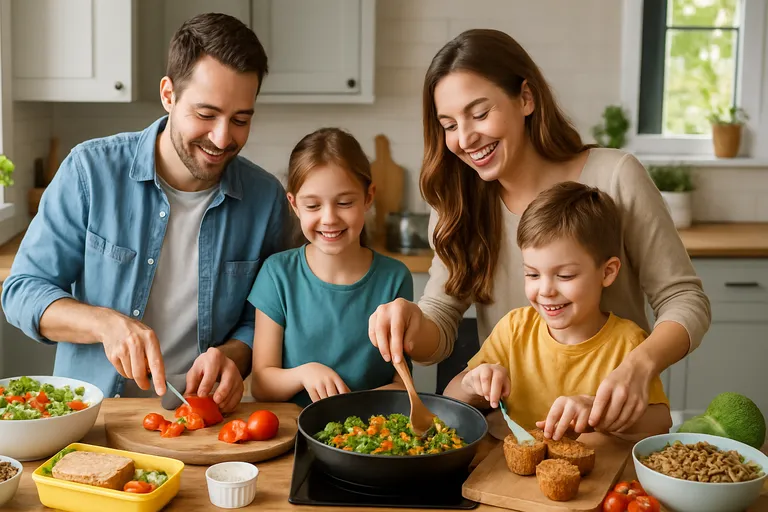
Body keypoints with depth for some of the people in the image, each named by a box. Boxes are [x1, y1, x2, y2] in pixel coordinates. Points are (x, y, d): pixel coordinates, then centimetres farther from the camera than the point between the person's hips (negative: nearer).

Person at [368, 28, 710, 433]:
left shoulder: (614, 176, -10)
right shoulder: (457, 205, 3)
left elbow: (685, 301, -7)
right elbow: (437, 334, 0)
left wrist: (639, 365, -27)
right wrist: (412, 323, -24)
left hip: (612, 428, -1)